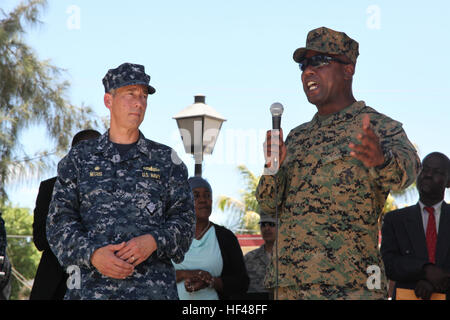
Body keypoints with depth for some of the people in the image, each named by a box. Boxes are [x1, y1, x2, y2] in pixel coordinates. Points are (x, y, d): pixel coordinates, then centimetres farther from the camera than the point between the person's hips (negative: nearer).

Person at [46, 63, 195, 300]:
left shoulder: (166, 160, 14)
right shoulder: (79, 158, 13)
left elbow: (184, 220, 9)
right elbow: (59, 221, 6)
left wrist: (153, 241, -12)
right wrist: (93, 254, -12)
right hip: (91, 285, 0)